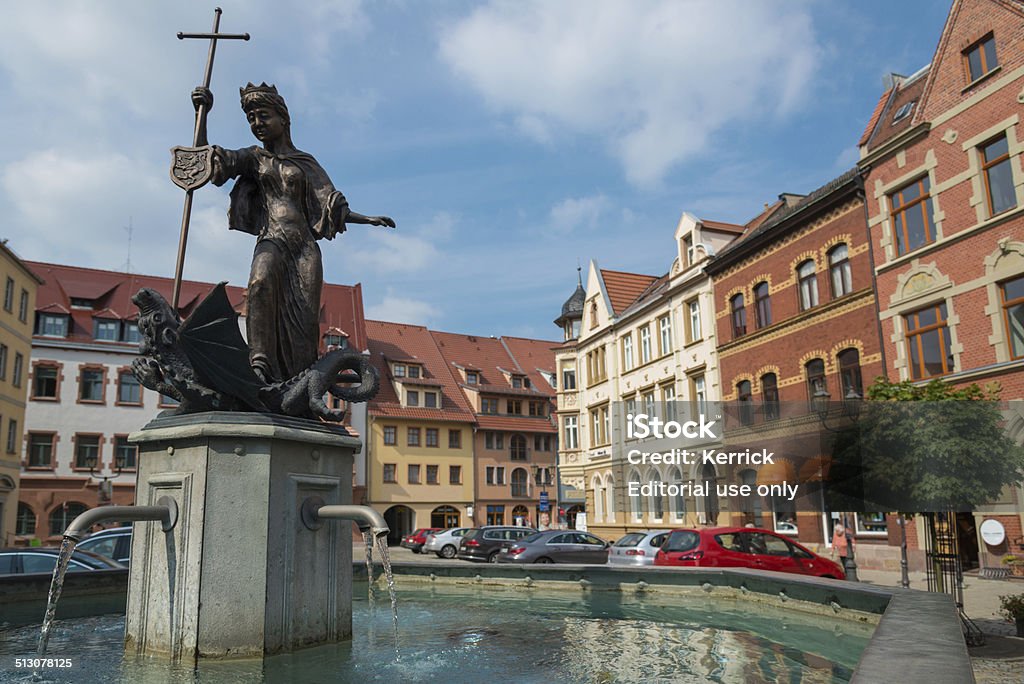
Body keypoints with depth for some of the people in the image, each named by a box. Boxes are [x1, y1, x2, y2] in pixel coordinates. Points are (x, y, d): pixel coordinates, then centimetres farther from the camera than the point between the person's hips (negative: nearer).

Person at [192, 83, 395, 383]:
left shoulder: (305, 162, 19)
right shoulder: (254, 158, 19)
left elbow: (332, 205, 14)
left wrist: (367, 219, 0)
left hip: (305, 245, 1)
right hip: (272, 240, -1)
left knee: (305, 318, -11)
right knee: (261, 282, -34)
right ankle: (260, 363, -42)